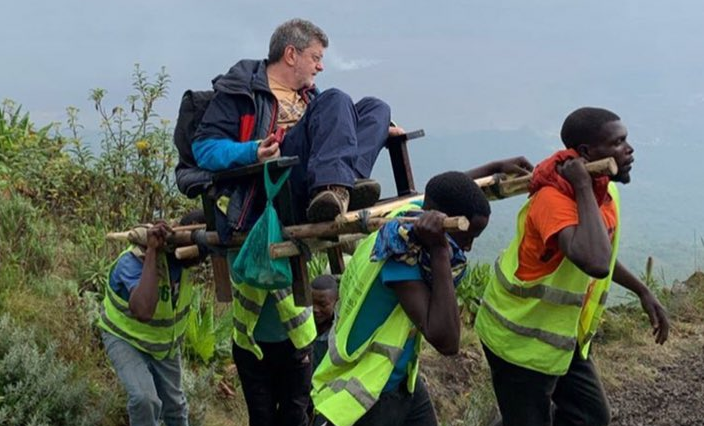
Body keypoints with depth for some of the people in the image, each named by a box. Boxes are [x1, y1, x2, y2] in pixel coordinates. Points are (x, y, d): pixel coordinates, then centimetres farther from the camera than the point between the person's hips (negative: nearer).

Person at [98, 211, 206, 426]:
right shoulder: (134, 261, -37)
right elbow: (144, 311, -54)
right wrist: (152, 252, -51)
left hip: (165, 343, 6)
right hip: (126, 339, -5)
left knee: (174, 405, 17)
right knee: (144, 399, -27)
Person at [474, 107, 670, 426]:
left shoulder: (606, 190, -1)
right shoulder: (553, 199, -30)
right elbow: (595, 263, -49)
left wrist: (643, 292, 12)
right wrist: (583, 188, -39)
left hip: (564, 336, 9)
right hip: (520, 340, -9)